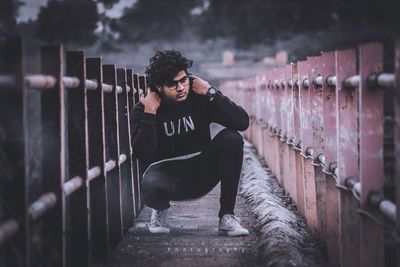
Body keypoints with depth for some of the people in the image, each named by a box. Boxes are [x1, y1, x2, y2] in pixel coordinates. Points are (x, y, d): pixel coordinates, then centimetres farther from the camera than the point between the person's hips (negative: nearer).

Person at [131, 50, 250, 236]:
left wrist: (211, 93, -20)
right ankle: (160, 208, 5)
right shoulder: (142, 110, -10)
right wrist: (150, 113, -25)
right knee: (150, 186, -38)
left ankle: (226, 216, -17)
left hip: (201, 172, 2)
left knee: (231, 139, -24)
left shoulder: (200, 98, -7)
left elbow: (242, 122, -17)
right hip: (167, 171, -2)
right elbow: (144, 156, -23)